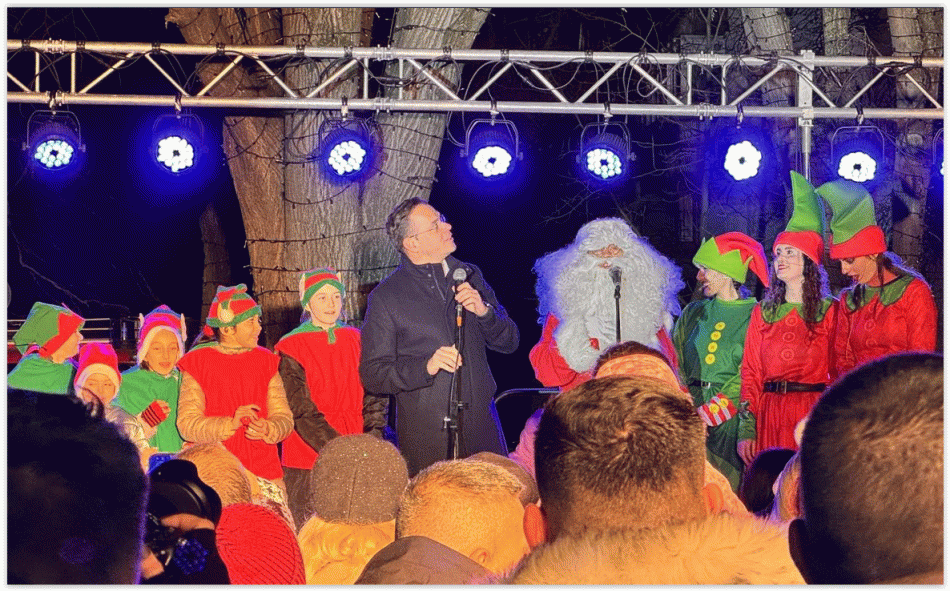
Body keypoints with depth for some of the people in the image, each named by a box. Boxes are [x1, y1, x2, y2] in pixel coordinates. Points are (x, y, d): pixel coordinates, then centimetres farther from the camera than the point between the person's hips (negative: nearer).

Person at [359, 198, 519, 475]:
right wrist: (426, 367, -20)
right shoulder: (385, 297, -2)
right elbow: (372, 374, -4)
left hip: (481, 427, 4)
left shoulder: (469, 275, 12)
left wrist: (484, 311, -7)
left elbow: (509, 342, 13)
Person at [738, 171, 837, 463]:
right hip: (770, 414, 3)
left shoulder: (830, 311, 3)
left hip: (814, 414, -3)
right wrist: (746, 430, 0)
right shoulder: (763, 312, 12)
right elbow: (751, 372, 9)